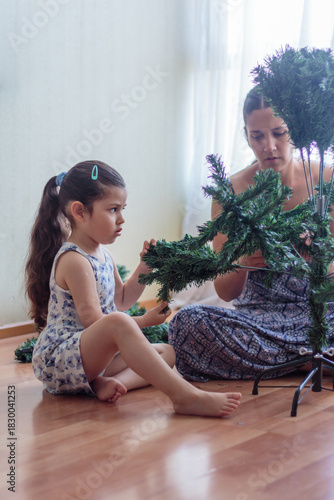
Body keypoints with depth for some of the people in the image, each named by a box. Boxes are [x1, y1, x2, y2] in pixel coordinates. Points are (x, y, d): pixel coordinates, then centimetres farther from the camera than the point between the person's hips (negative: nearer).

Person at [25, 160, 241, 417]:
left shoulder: (102, 254, 13)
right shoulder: (74, 260, -17)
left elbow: (121, 300, 23)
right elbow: (93, 321, -23)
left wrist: (145, 267, 11)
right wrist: (144, 321, -20)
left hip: (92, 355, 11)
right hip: (57, 356, -11)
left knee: (166, 351, 9)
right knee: (118, 322, -37)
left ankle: (105, 383, -21)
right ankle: (185, 396, -45)